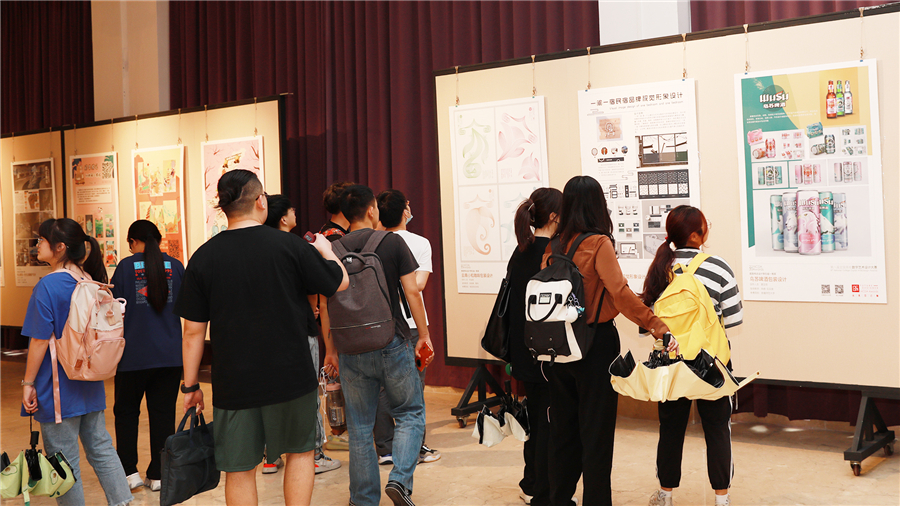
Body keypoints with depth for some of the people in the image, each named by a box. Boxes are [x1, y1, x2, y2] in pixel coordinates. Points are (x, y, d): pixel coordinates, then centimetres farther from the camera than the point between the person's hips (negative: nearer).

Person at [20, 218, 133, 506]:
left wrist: (28, 382, -9)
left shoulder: (48, 285, -16)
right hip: (91, 385, 7)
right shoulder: (89, 281, 5)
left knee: (64, 460, 5)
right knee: (100, 447, 14)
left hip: (58, 390, -7)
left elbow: (40, 340, -16)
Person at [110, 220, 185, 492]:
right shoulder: (175, 266, 3)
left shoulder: (126, 266, -4)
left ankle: (129, 472, 12)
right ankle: (158, 475, 11)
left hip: (134, 355, -2)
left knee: (126, 411, 15)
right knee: (163, 413, 8)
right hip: (170, 355, 2)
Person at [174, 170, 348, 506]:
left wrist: (190, 385, 8)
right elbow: (340, 283, 3)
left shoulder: (203, 257, -5)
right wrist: (325, 251, 22)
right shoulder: (290, 246, -10)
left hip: (232, 382, 1)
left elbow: (193, 331, -2)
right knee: (300, 451, 19)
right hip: (290, 376, -1)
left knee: (239, 469, 11)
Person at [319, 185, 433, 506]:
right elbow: (411, 291, -6)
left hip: (351, 350, 2)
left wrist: (330, 349, 12)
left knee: (360, 428, 11)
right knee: (410, 413, 14)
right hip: (393, 344, -2)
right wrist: (424, 335, 3)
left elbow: (325, 305, 3)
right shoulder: (392, 242, -3)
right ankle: (400, 478, -4)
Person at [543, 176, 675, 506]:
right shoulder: (599, 243, -13)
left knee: (563, 429, 17)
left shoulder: (554, 246, 2)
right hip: (596, 344, -6)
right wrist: (659, 329, -24)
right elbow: (620, 293, -23)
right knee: (596, 432, 5)